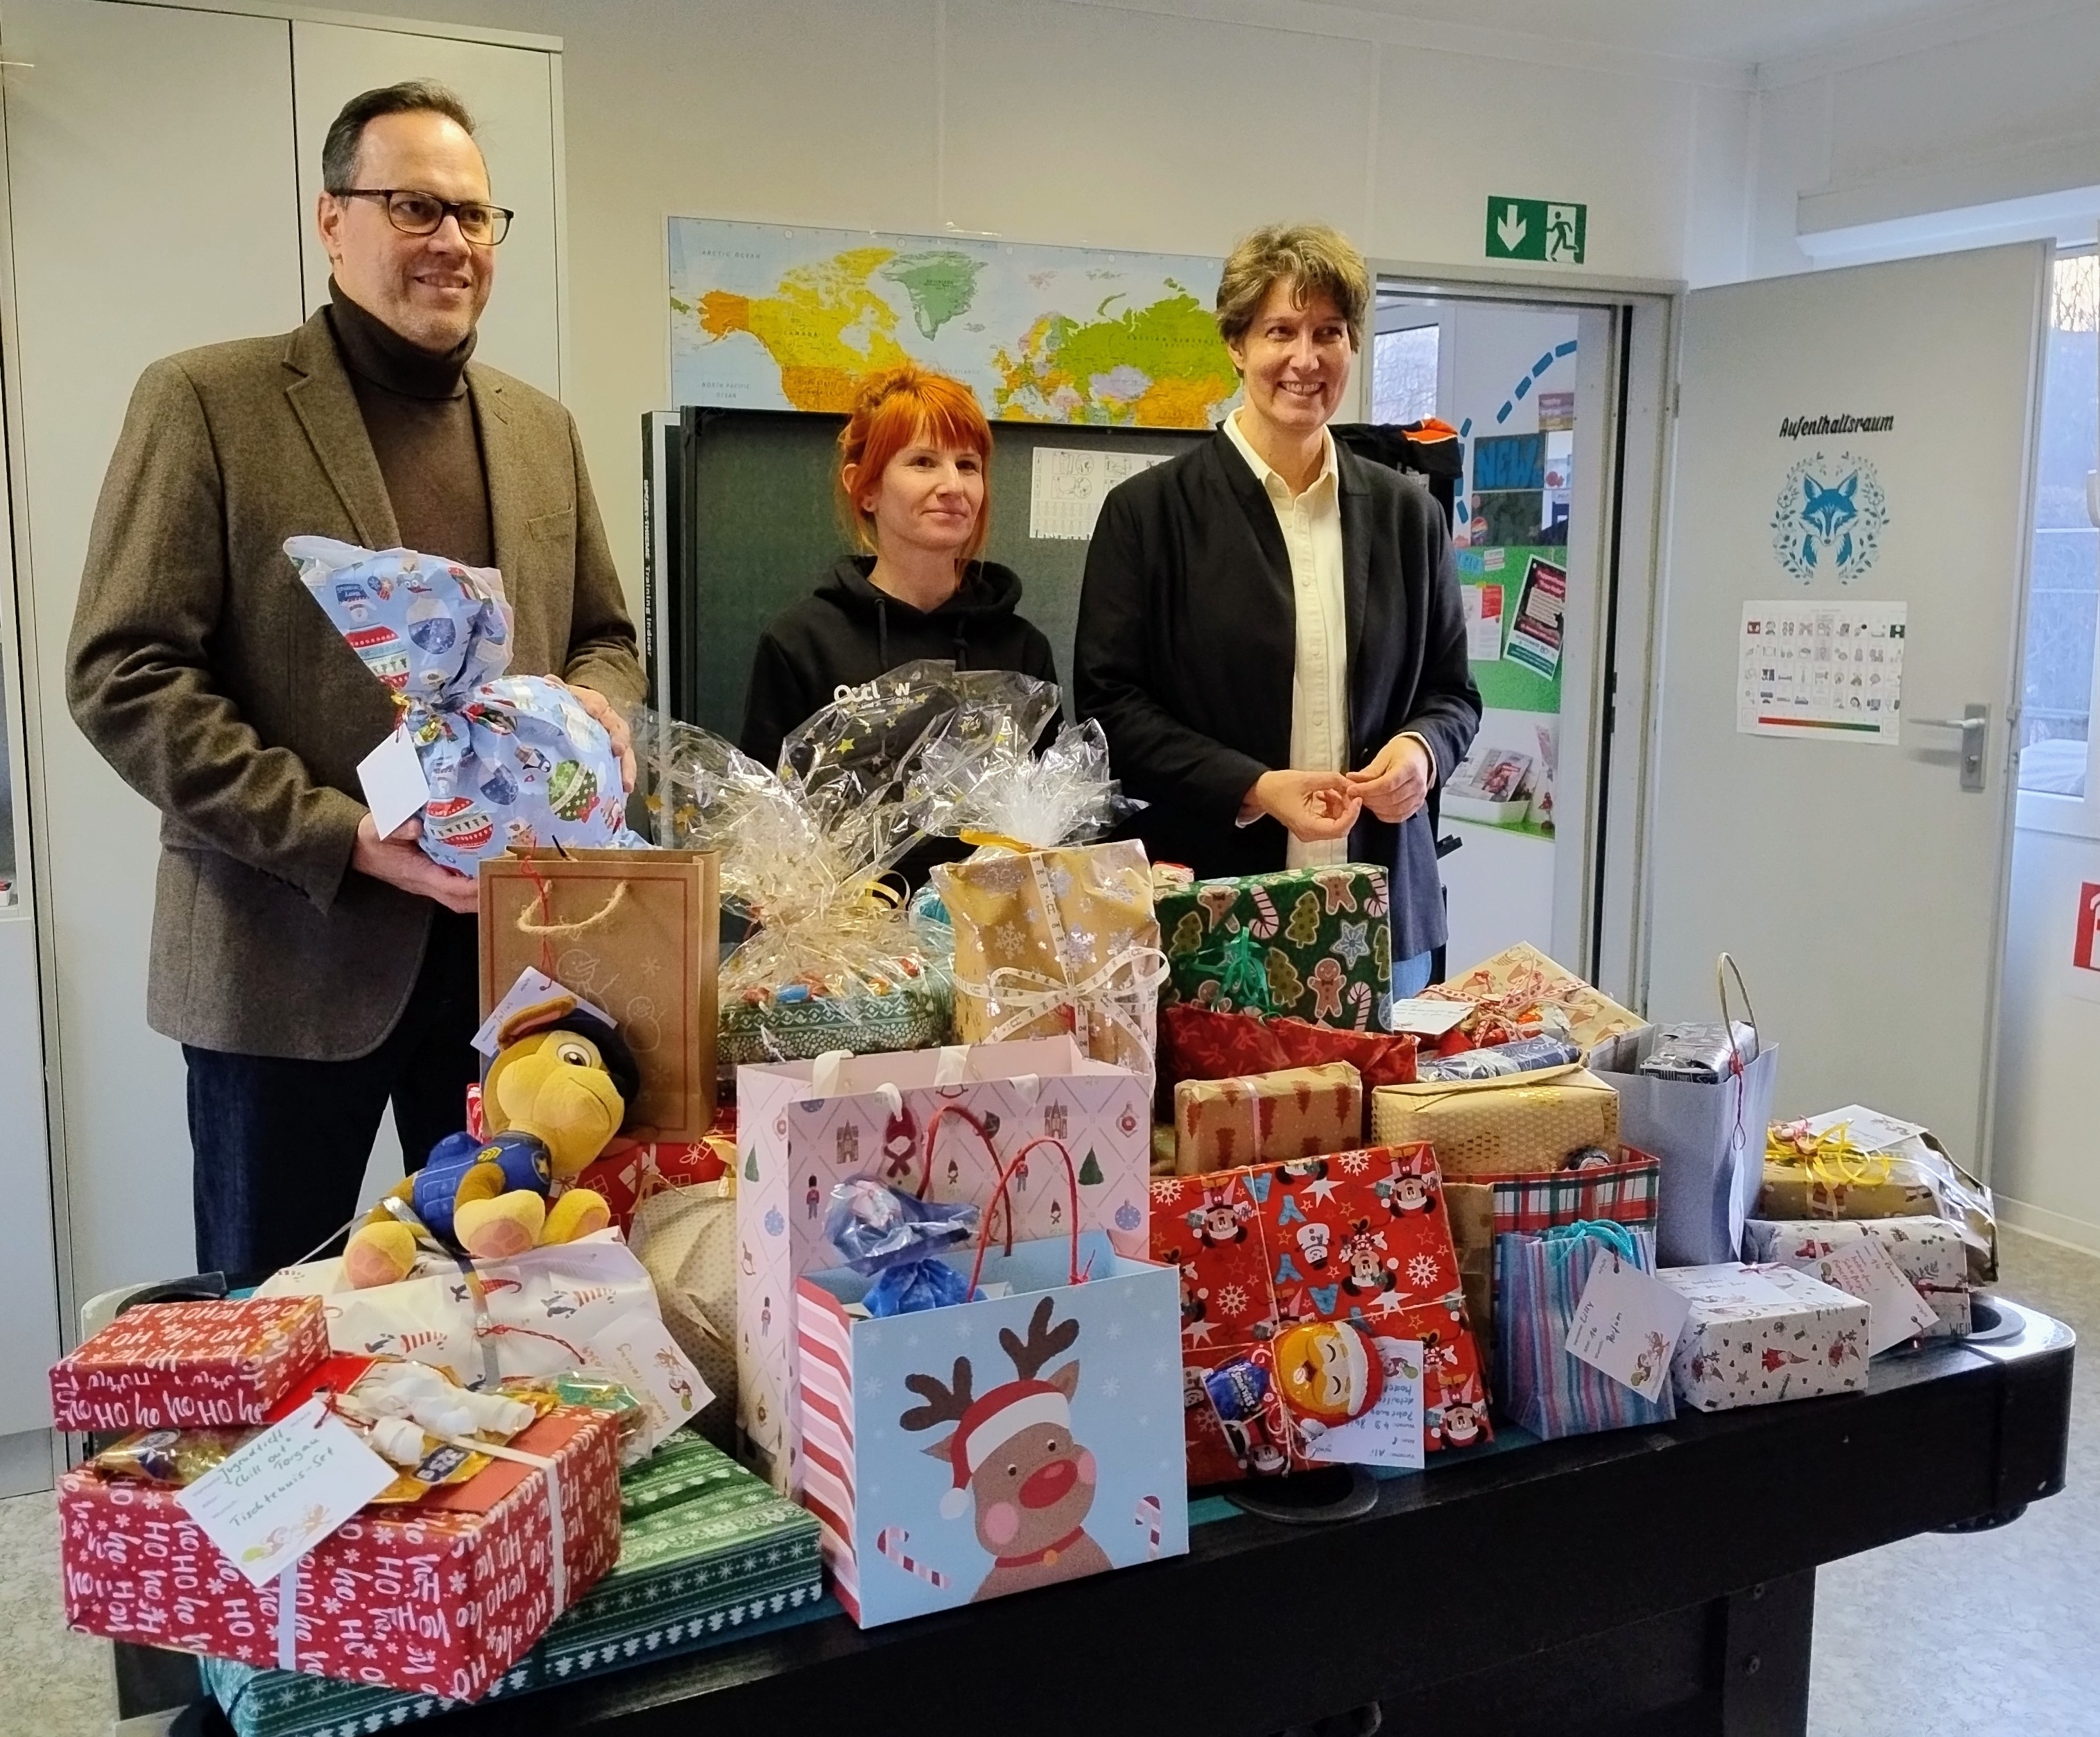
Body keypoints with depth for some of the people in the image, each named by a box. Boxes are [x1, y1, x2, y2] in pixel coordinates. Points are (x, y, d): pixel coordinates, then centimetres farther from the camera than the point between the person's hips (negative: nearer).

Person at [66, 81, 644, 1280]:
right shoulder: (207, 402, -4)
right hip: (288, 954, -4)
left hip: (511, 943, 5)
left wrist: (597, 713, -6)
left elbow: (606, 637, 19)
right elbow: (125, 674, -10)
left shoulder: (542, 428, 12)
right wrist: (344, 840, -18)